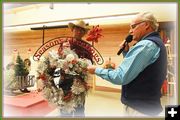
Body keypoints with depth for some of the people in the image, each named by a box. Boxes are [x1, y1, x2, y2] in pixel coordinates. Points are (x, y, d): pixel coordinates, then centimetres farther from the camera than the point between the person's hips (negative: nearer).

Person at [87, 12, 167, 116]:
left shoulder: (146, 45, -22)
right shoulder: (156, 43, 11)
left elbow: (120, 77, -26)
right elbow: (133, 69, 14)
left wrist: (97, 70, -13)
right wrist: (126, 52, 2)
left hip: (139, 108, -9)